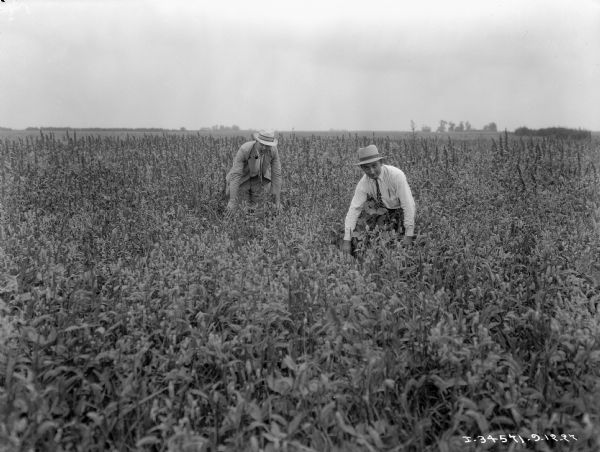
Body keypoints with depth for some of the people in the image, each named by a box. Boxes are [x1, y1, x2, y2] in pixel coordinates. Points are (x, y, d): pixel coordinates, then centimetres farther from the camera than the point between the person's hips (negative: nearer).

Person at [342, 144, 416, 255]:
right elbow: (354, 208, -20)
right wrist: (347, 240, -26)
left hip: (400, 210, -4)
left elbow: (408, 204, -29)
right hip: (382, 210, 4)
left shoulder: (396, 175, -31)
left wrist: (409, 235, -29)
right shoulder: (363, 183, -18)